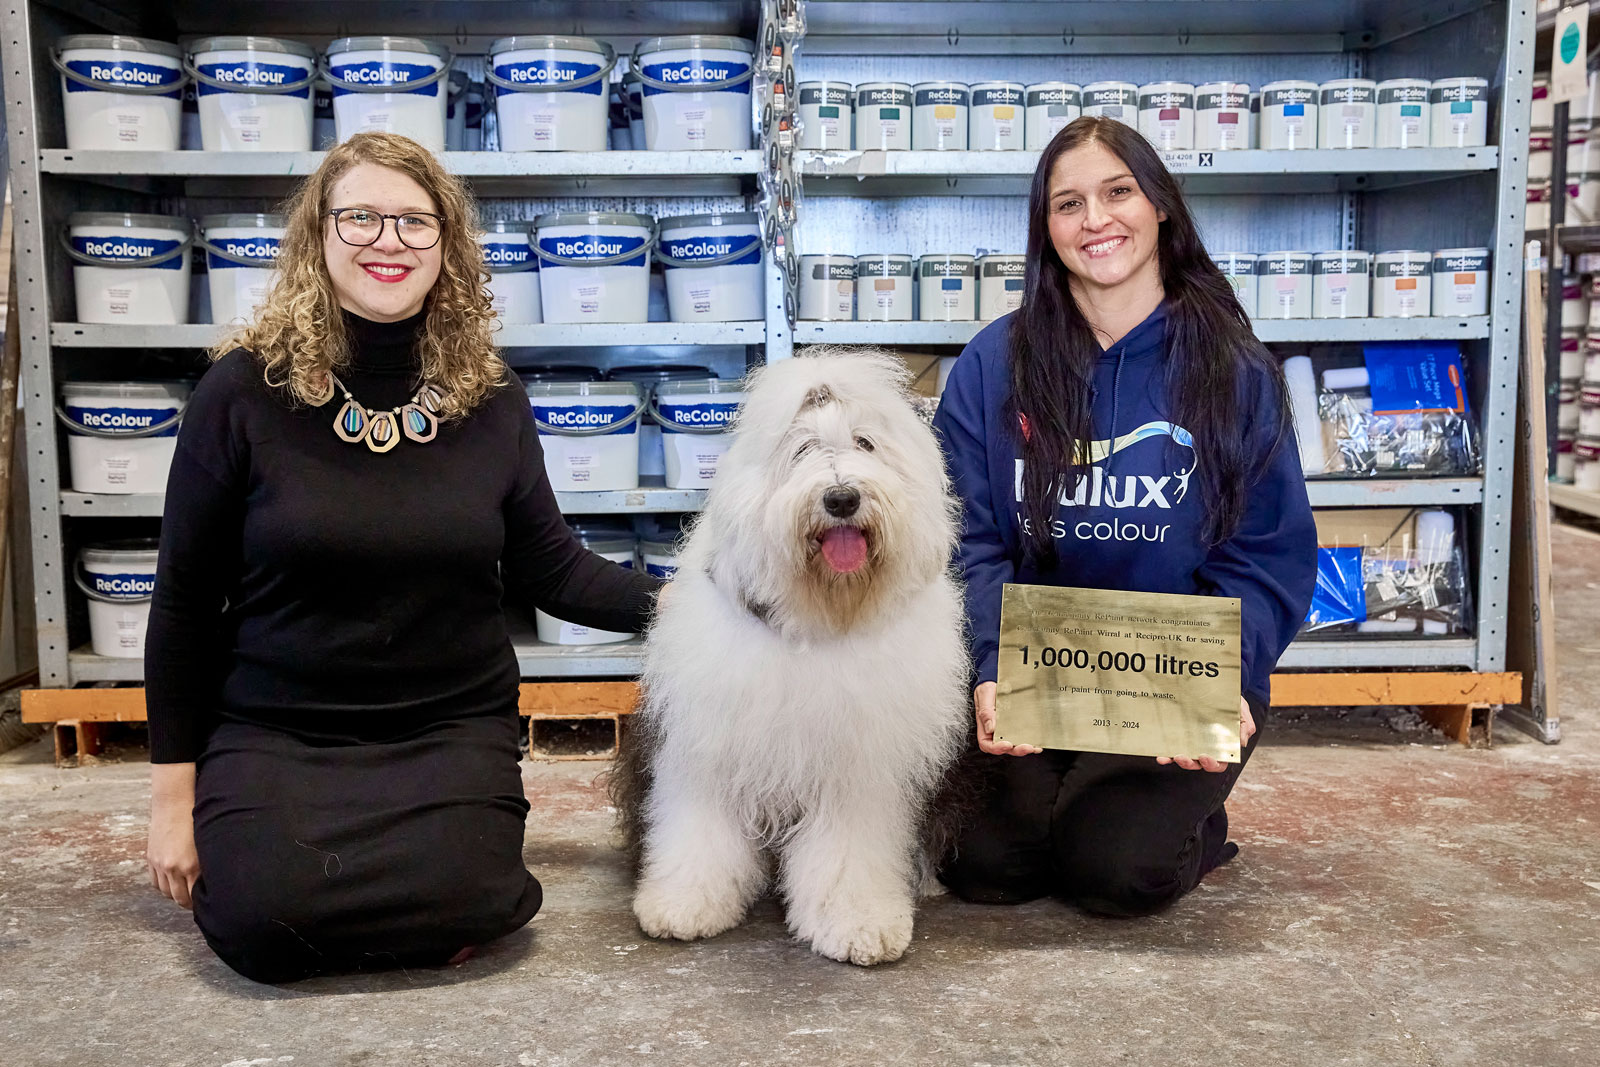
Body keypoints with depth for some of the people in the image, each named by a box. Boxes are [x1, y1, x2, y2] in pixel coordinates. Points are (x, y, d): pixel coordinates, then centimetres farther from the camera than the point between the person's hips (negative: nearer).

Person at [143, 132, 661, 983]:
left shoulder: (489, 401, 0)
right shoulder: (245, 389, -6)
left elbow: (548, 568, 6)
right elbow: (184, 600, -1)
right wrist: (173, 789, 0)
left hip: (451, 724, 1)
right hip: (272, 729, 0)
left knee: (455, 903, -25)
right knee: (262, 919, -25)